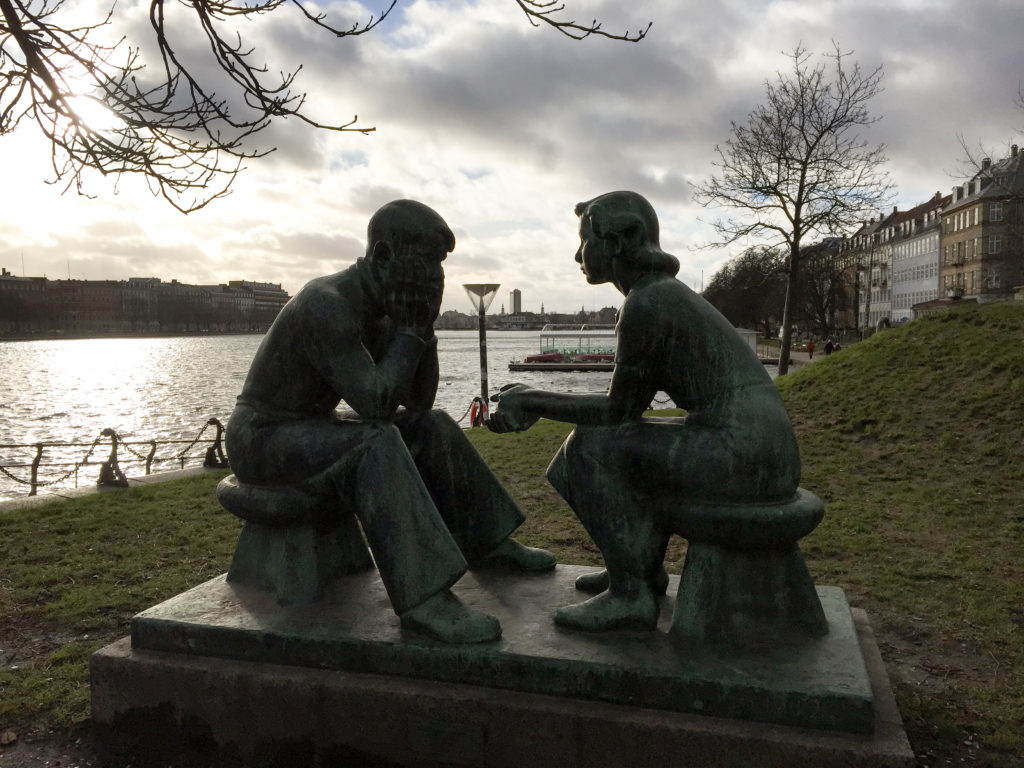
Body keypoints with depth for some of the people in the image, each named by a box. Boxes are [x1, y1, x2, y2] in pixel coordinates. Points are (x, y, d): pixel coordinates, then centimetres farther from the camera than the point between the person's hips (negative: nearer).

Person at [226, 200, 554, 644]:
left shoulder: (376, 307, 2)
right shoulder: (327, 306, -26)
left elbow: (419, 402, 1)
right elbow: (376, 402, -32)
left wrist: (422, 325, -11)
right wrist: (411, 328, -23)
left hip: (313, 430, 9)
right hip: (262, 440, -9)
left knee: (433, 428, 3)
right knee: (377, 444, -34)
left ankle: (488, 542, 13)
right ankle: (423, 597, -34)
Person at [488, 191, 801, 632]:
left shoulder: (646, 303, -13)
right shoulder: (667, 294, 17)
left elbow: (618, 410, -8)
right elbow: (629, 403, 18)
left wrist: (533, 400, 3)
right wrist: (535, 403, 13)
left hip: (741, 457, -10)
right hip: (770, 455, 10)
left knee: (592, 446, -5)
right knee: (630, 442, 25)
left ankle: (630, 595, 2)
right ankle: (647, 566, 34)